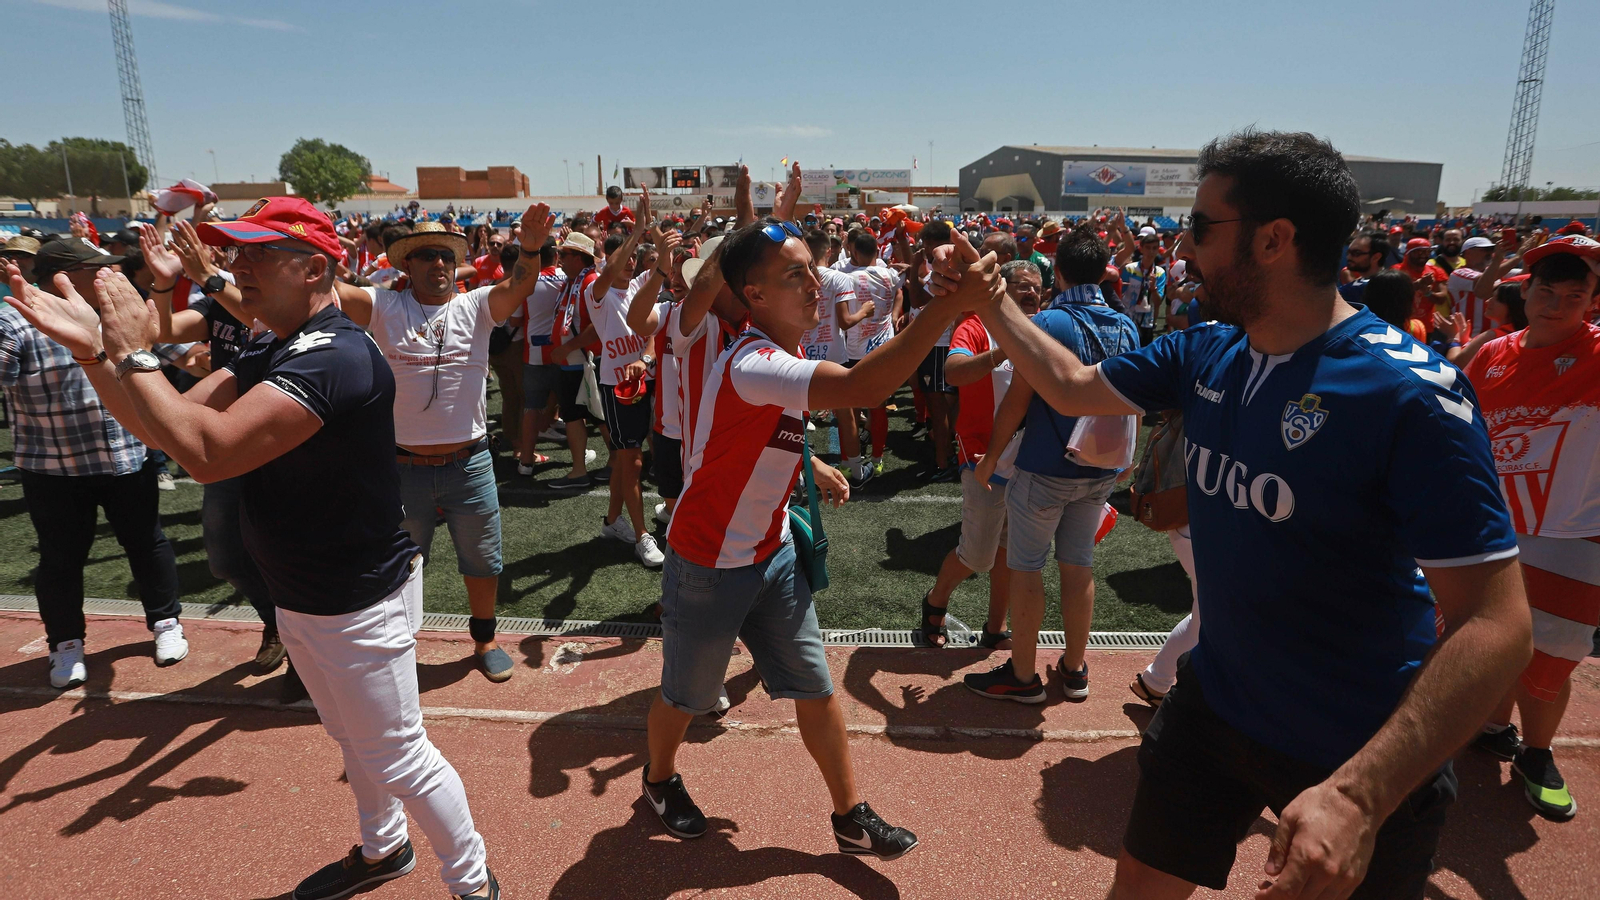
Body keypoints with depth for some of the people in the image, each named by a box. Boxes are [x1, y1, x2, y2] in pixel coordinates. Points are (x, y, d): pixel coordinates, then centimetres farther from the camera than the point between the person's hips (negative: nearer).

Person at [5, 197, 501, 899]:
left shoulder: (335, 358, -27)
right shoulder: (269, 352, 5)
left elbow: (206, 452, -35)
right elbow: (163, 426, 5)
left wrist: (135, 353, -24)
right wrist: (92, 349, -8)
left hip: (358, 603, -10)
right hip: (297, 597, 10)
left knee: (397, 756, 5)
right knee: (351, 739, 27)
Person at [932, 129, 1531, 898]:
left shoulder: (1408, 394, -25)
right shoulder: (1206, 352, -6)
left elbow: (1496, 625, -27)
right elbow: (1075, 387, 10)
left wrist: (1359, 795, -36)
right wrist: (989, 302, 4)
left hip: (1367, 757, -5)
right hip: (1214, 703, 6)